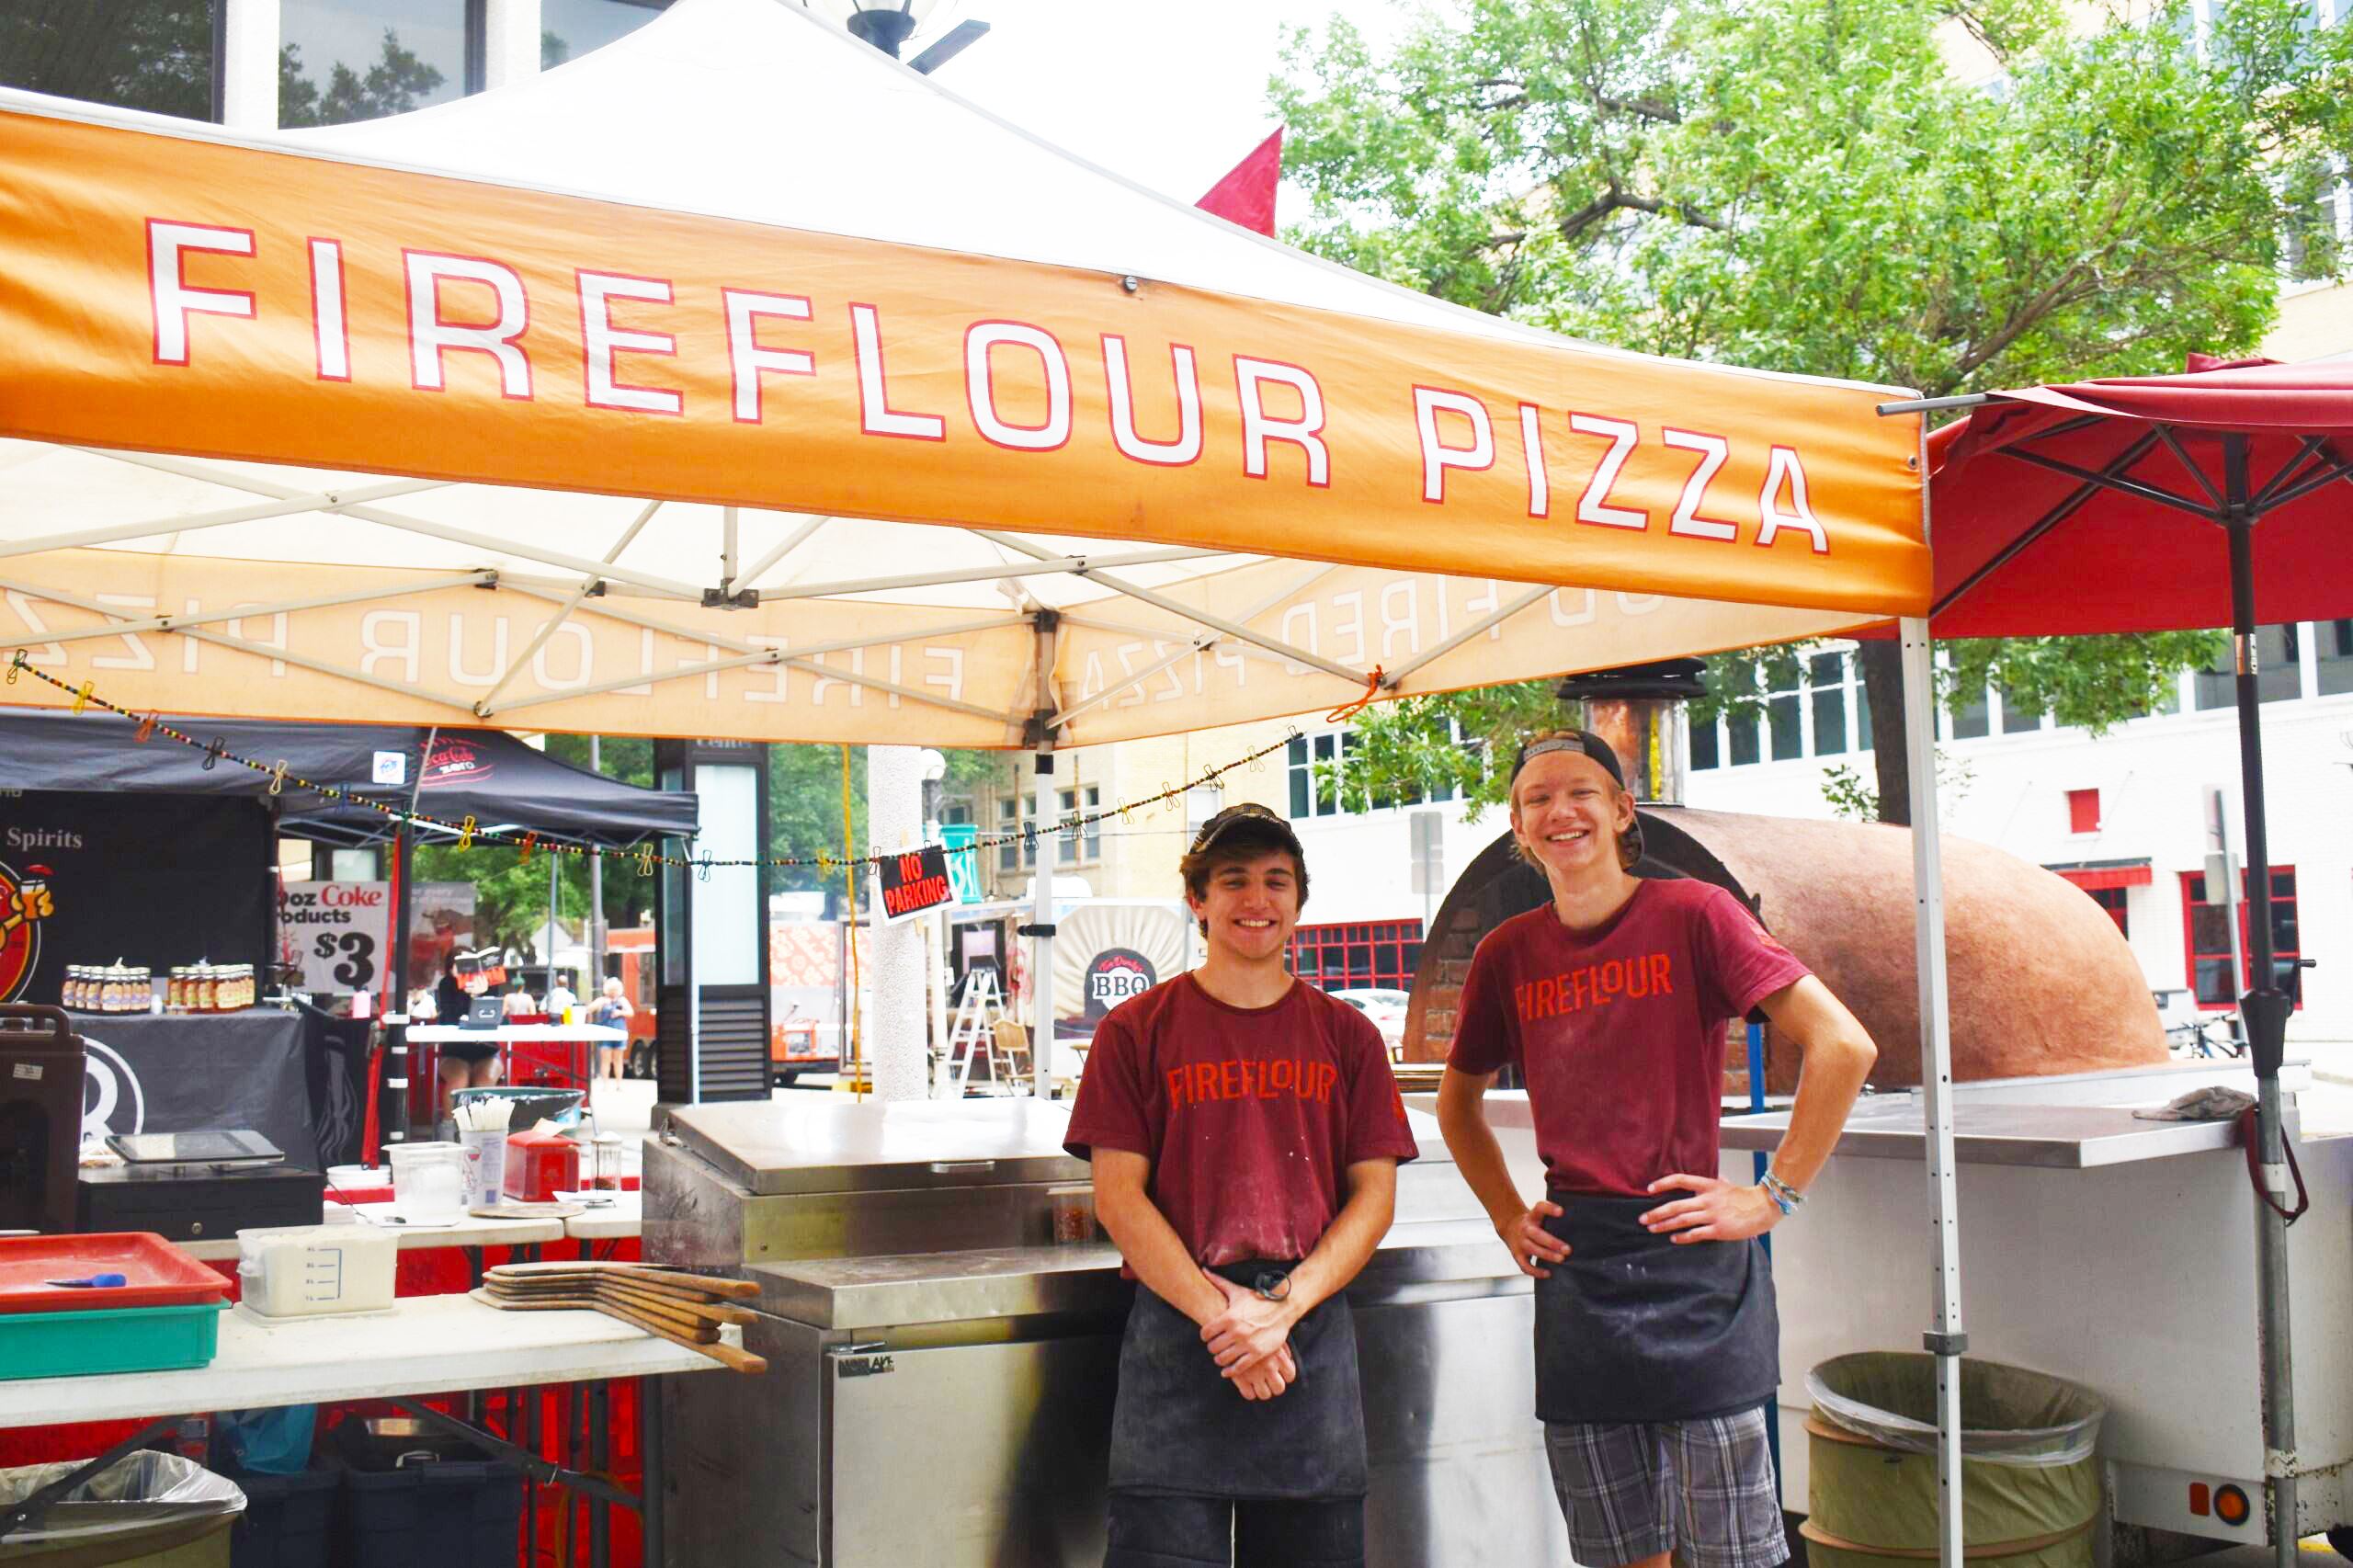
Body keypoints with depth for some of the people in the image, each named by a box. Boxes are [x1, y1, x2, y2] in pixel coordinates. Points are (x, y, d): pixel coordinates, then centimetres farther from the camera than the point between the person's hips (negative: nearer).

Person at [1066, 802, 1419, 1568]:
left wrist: (1284, 1306, -9)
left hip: (1313, 1337, 2)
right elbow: (1118, 1197, -2)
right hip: (1177, 1335, -2)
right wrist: (1219, 1315, -12)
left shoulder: (1346, 1036, 10)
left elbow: (1374, 1194, 5)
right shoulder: (1136, 1031, 4)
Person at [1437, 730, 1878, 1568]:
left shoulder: (1692, 913, -6)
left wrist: (1775, 1196, -11)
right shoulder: (1507, 954, 7)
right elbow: (1458, 1099, 23)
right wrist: (1508, 1215, 12)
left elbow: (1843, 1045, -12)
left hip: (1692, 1255, -4)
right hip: (1572, 1267, 4)